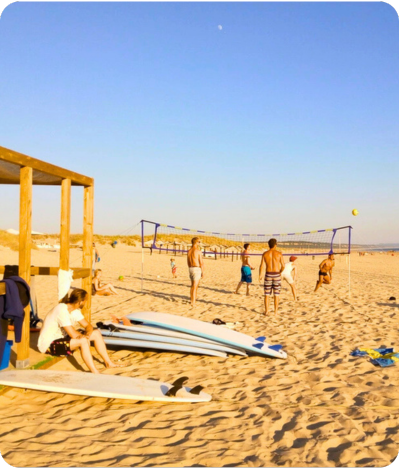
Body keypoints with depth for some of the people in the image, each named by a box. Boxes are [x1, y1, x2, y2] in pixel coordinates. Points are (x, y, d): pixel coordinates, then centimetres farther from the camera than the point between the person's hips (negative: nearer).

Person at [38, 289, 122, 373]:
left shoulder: (75, 310, 1)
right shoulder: (62, 310, -28)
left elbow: (88, 326, 3)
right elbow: (73, 334, -31)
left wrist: (88, 333, -19)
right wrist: (84, 336, -11)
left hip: (62, 337, 10)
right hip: (49, 345, -10)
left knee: (96, 333, 3)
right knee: (83, 341, -33)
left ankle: (108, 362, 10)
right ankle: (95, 373, -32)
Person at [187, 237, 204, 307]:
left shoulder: (189, 251, 8)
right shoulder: (198, 251, -12)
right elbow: (201, 263, -12)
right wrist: (202, 272, -5)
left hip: (190, 269, 7)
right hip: (197, 269, -7)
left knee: (193, 285, 21)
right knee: (194, 286, -7)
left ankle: (192, 298, 32)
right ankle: (193, 302, -10)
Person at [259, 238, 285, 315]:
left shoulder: (265, 254, -1)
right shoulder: (279, 253, -4)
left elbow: (261, 266, -6)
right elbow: (283, 266, -6)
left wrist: (260, 276, 2)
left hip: (268, 275, 1)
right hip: (276, 275, -1)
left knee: (267, 294, 8)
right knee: (276, 294, 8)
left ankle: (266, 311, 6)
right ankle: (276, 312, 9)